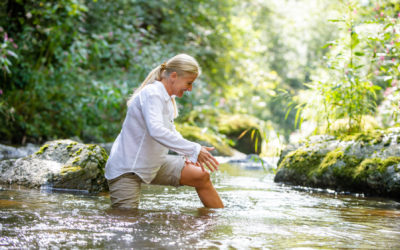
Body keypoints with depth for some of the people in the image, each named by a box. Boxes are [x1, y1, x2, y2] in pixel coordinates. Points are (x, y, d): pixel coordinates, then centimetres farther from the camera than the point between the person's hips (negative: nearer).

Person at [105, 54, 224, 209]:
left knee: (202, 177, 1)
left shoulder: (168, 98, 9)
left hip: (154, 164, 9)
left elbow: (171, 131, 21)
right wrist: (194, 150, -35)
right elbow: (157, 131, -36)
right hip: (126, 169, -9)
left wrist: (188, 155, 3)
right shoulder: (152, 94, -20)